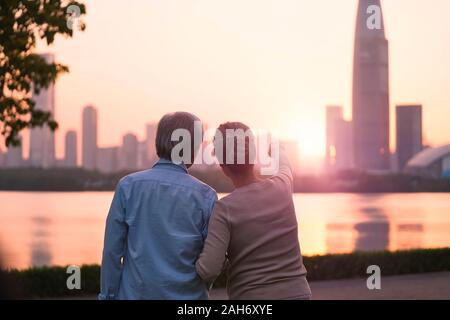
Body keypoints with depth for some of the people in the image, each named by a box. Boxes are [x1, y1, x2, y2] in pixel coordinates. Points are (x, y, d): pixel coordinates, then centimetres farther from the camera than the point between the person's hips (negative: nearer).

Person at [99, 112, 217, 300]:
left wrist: (108, 294, 4)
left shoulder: (128, 186, -5)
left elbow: (112, 250, -5)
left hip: (135, 293, 1)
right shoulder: (206, 196, -6)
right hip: (186, 295, 0)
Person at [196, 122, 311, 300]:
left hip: (250, 295, -4)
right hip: (297, 293, 4)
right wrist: (277, 149, 46)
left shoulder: (224, 209, -15)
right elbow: (284, 166, 24)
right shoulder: (282, 187, -2)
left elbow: (208, 270, -21)